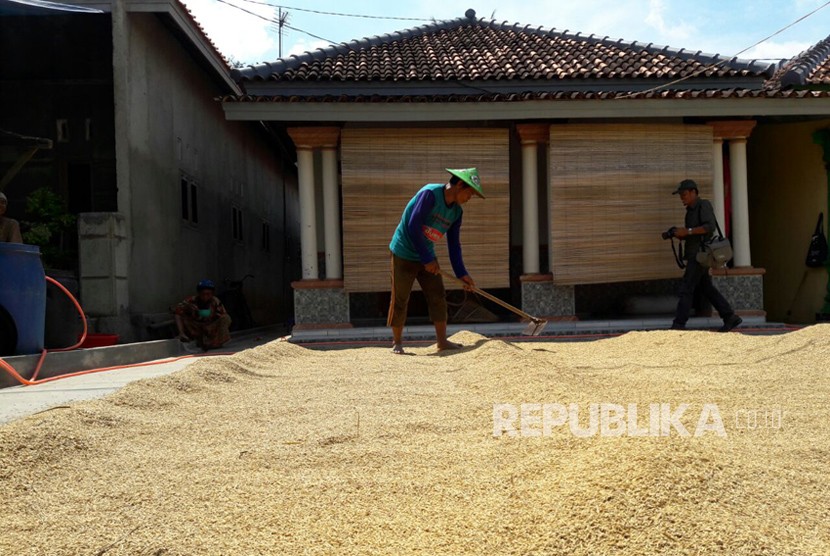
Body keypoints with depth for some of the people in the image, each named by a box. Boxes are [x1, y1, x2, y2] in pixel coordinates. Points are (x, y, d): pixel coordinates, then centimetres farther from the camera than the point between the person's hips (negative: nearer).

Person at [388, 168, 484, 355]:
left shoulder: (456, 212, 2)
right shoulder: (430, 194, -21)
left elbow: (454, 244, 6)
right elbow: (413, 227, -26)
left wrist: (461, 273, -1)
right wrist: (428, 259, -23)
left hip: (427, 256, 7)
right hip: (404, 254, -7)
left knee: (438, 297, 3)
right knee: (400, 300, 0)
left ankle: (442, 341, 11)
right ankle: (397, 342, 13)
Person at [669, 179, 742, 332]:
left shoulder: (704, 205, -8)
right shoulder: (691, 210, 19)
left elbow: (710, 227, -21)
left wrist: (687, 231, -23)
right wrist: (680, 235, 3)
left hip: (700, 254, -10)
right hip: (694, 254, 10)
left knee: (686, 288, -10)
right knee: (706, 288, 12)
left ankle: (678, 325, -10)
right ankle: (730, 317, 17)